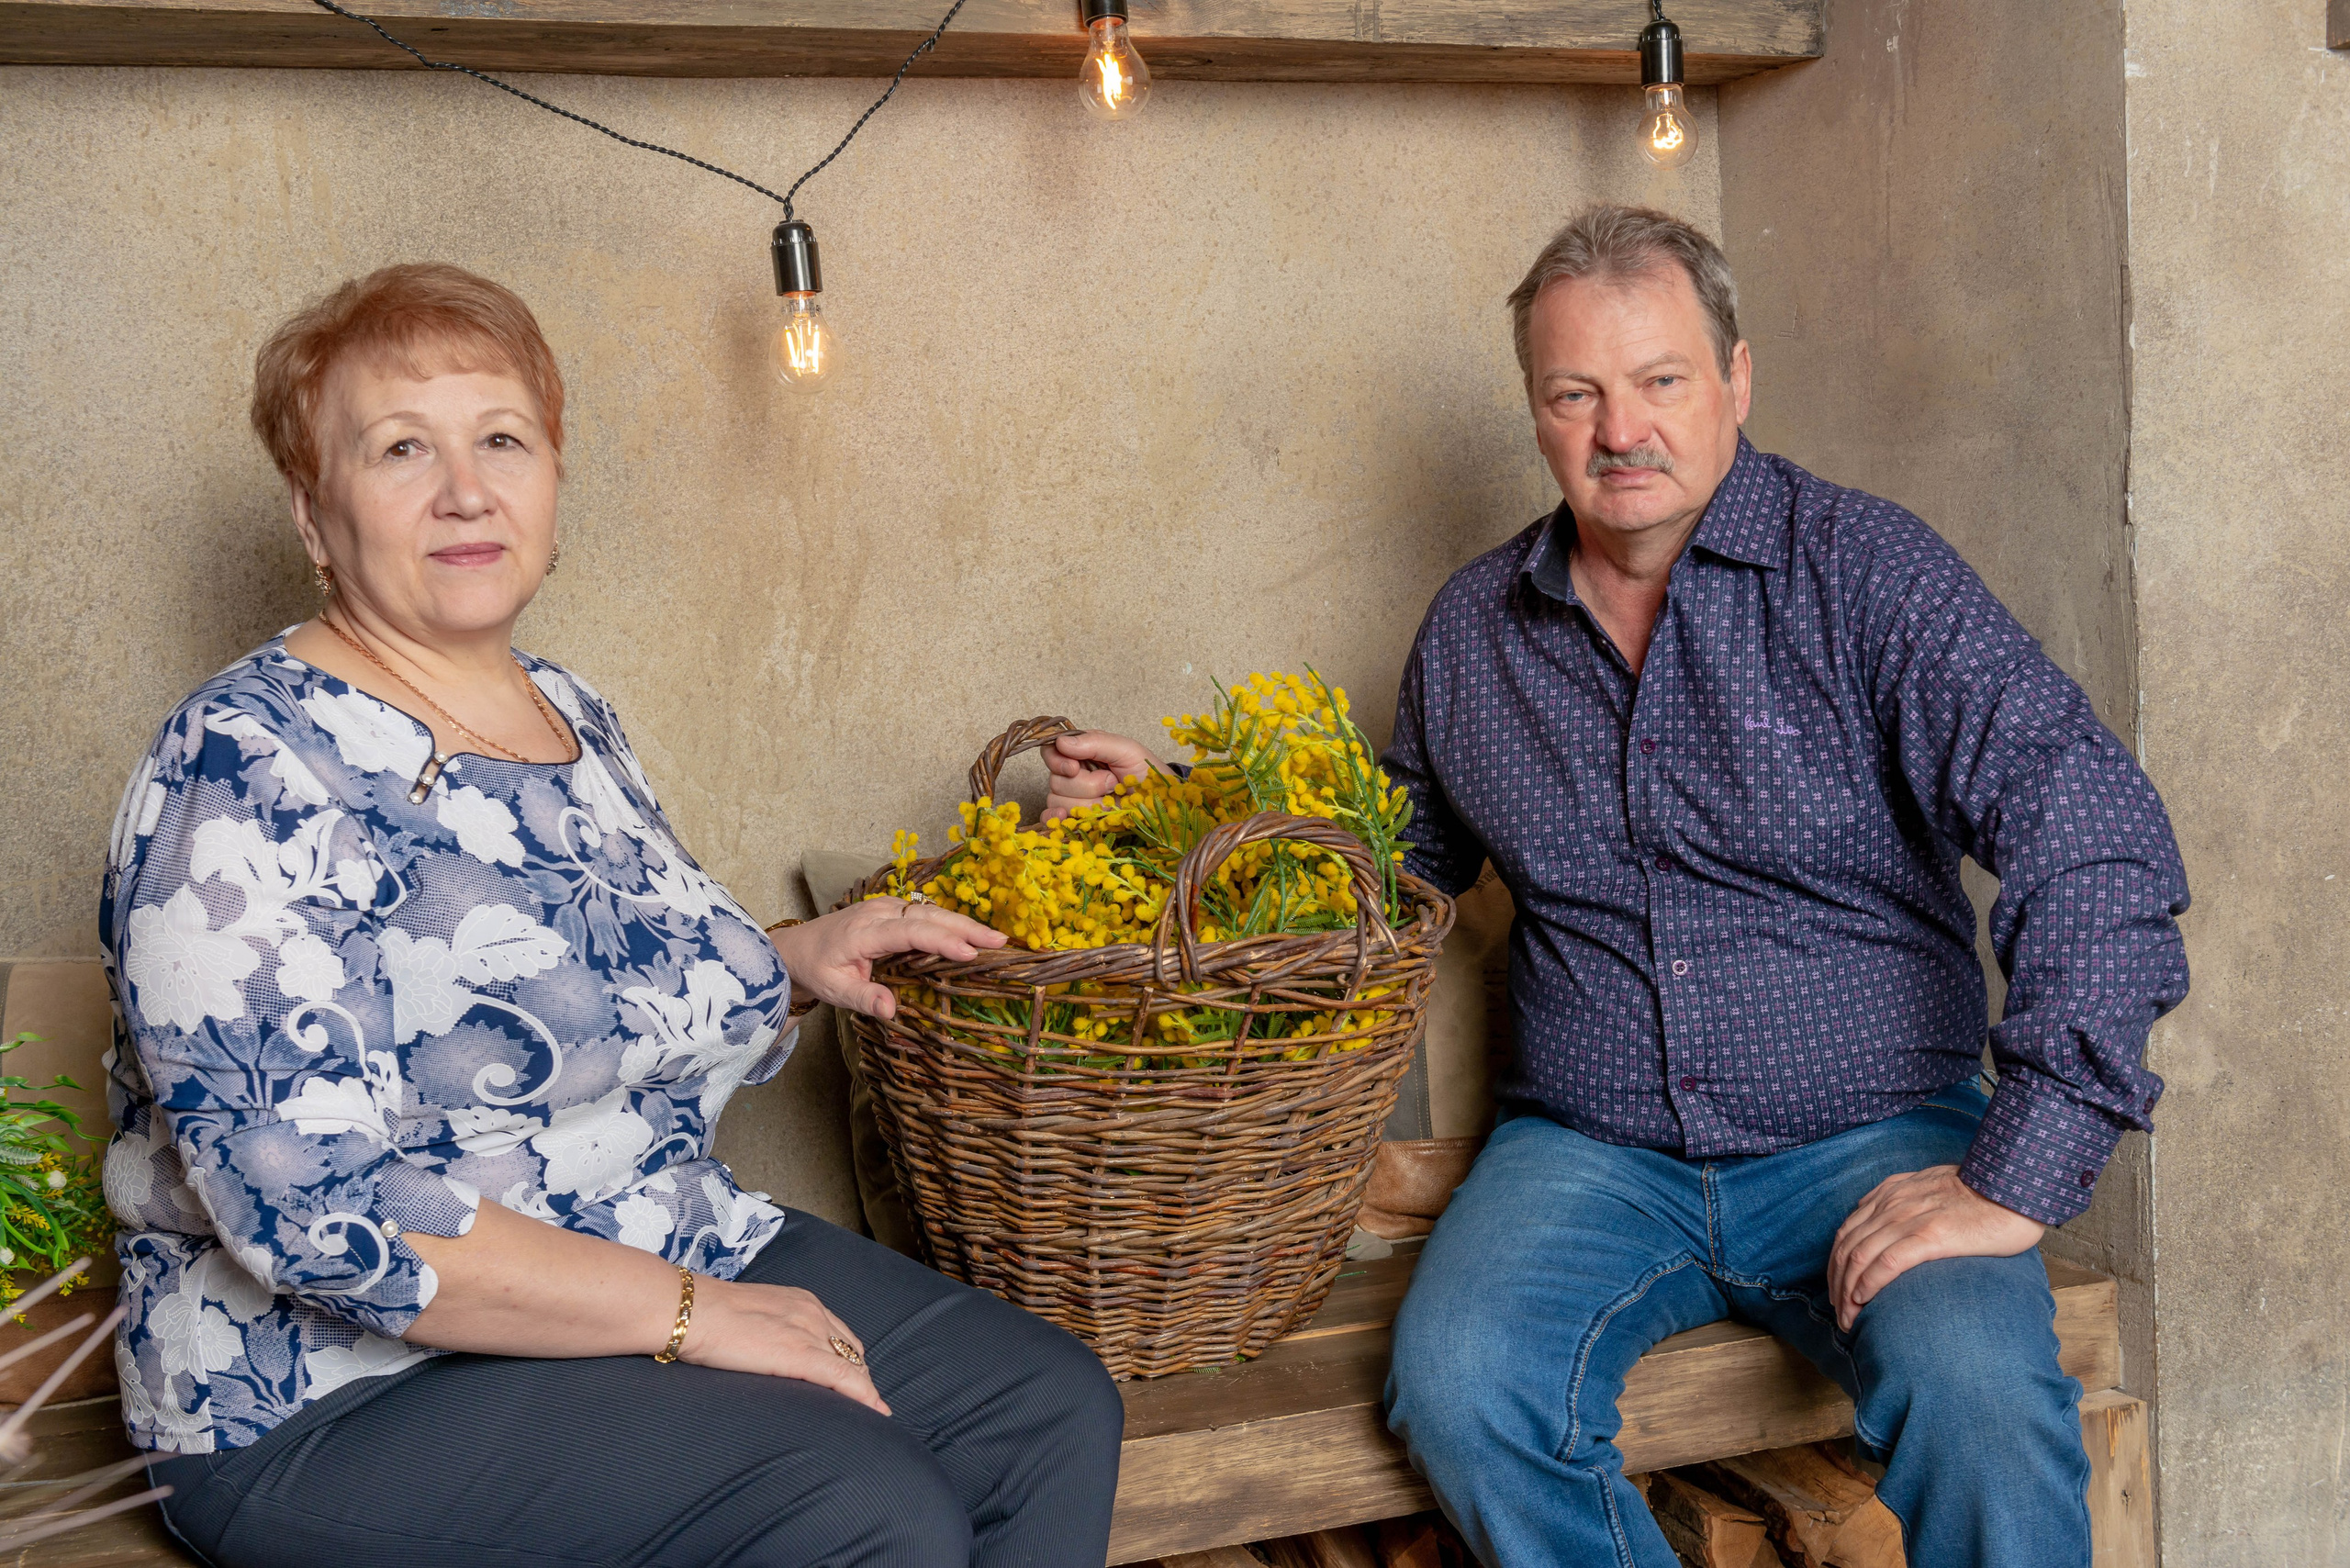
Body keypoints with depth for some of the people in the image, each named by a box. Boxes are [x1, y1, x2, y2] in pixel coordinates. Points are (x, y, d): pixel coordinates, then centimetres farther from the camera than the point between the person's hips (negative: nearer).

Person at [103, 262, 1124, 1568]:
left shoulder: (577, 720, 9)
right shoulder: (246, 771, -17)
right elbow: (314, 1207, -25)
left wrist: (789, 966, 5)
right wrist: (686, 1312, -22)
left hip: (676, 1257, 8)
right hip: (350, 1389, -8)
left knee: (1055, 1411, -6)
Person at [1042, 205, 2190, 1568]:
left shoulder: (1866, 575, -6)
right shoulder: (1472, 631, 9)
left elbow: (2102, 842, -14)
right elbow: (1401, 856, 26)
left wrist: (2016, 1179, -21)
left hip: (1873, 1143, -2)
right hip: (1592, 1151, 3)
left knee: (1979, 1392, -32)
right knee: (1458, 1385, -25)